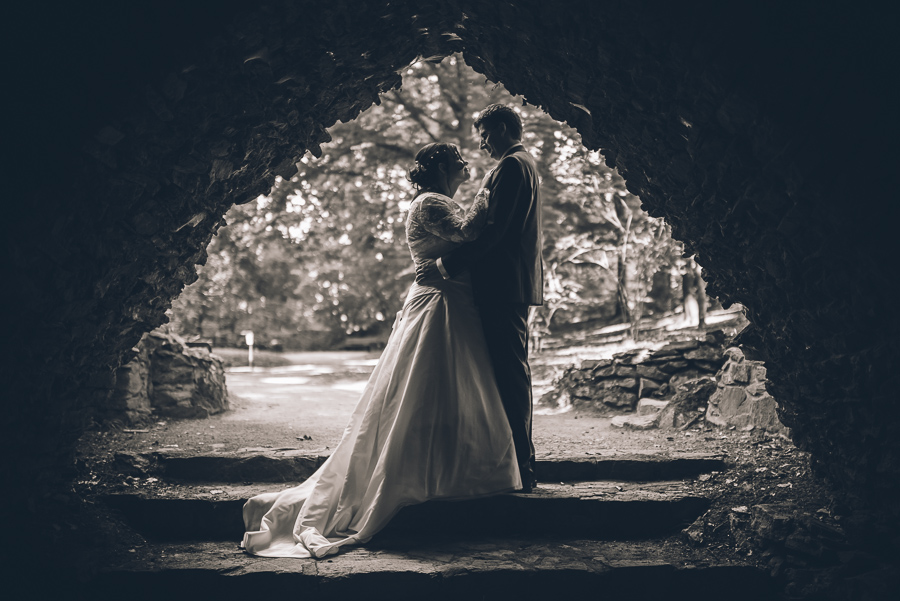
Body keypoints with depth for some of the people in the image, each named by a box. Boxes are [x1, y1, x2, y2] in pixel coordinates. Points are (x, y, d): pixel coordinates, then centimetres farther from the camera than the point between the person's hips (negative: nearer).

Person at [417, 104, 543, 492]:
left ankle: (519, 470, -5)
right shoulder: (524, 164, 22)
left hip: (504, 286, -11)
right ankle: (523, 465, 22)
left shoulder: (511, 167, -11)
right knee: (514, 373, 14)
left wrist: (444, 265, -20)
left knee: (510, 374, -9)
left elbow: (493, 230, -21)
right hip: (516, 285, 11)